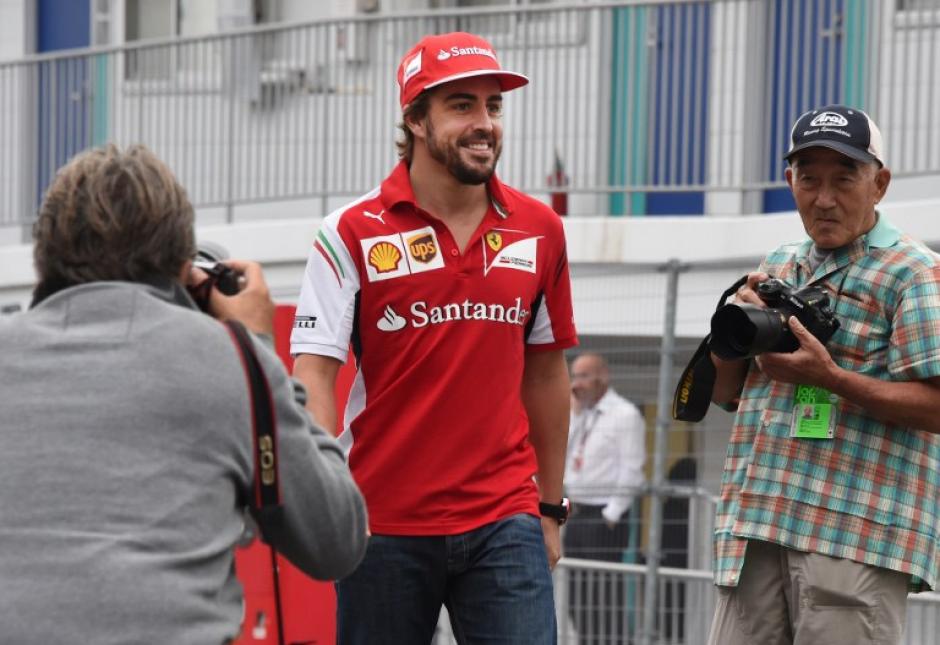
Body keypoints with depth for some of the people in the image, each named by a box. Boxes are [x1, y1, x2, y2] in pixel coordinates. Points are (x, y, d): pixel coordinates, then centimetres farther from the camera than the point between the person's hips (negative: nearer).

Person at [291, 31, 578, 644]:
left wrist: (551, 507, 18)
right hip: (384, 523, -2)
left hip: (503, 522, 2)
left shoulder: (539, 230, 7)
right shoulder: (353, 233, -3)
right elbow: (313, 372, -9)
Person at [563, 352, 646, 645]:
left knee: (604, 594, -10)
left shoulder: (625, 414, -6)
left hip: (605, 516, -8)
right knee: (578, 595, 7)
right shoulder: (581, 414, 19)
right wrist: (574, 413, 6)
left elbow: (631, 470, -11)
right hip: (577, 515, 8)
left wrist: (612, 514, -15)